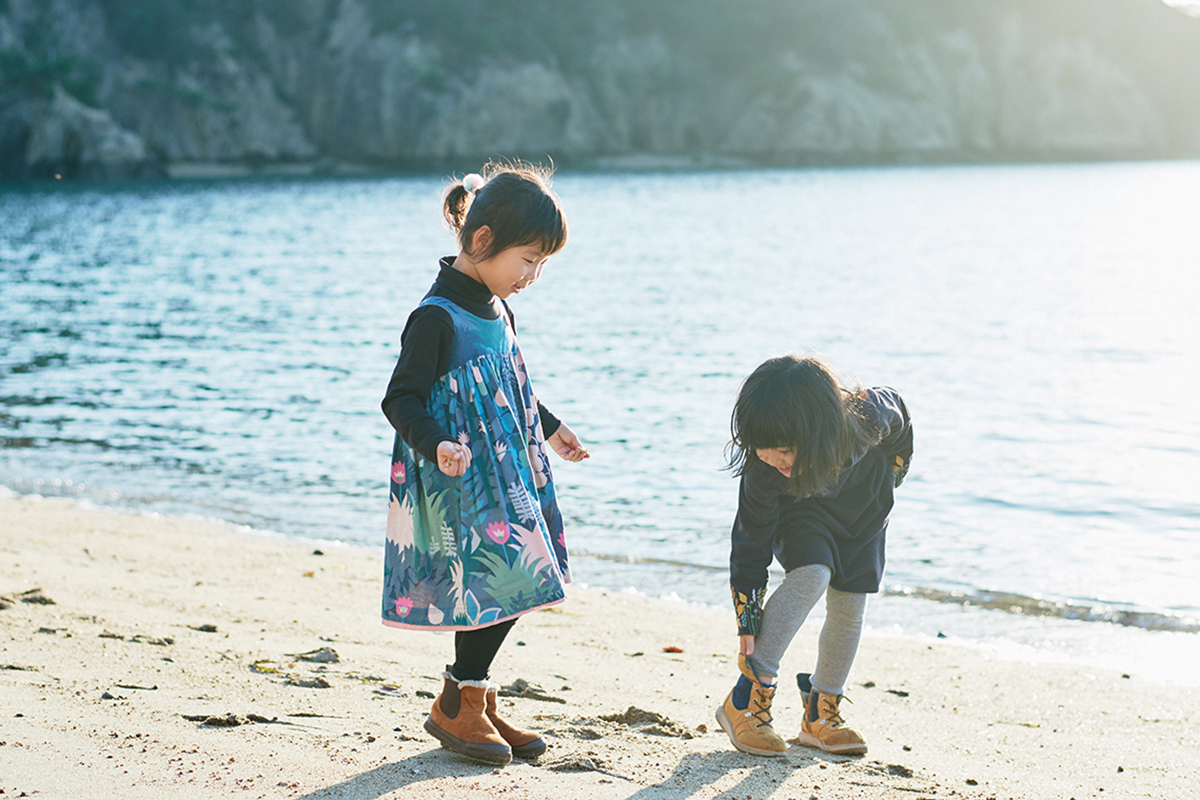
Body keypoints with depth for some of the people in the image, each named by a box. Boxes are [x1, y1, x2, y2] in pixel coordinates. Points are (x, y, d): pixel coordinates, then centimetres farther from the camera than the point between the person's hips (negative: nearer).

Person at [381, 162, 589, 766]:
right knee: (495, 586, -9)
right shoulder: (436, 317, -16)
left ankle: (471, 702, 23)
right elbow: (402, 400, -18)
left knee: (510, 591, 9)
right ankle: (459, 705, 10)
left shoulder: (498, 312, 12)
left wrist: (550, 429, 37)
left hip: (505, 478, 9)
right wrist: (436, 445, -34)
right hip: (460, 487, -9)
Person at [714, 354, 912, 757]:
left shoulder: (868, 416, -39)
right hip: (800, 516, -2)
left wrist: (894, 471, 4)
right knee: (810, 575, -28)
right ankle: (748, 697, -23)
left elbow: (898, 414, -13)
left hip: (864, 509, 3)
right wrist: (748, 622, -26)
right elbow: (750, 542, -27)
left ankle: (821, 711, 19)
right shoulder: (763, 472, -37)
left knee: (849, 609, 1)